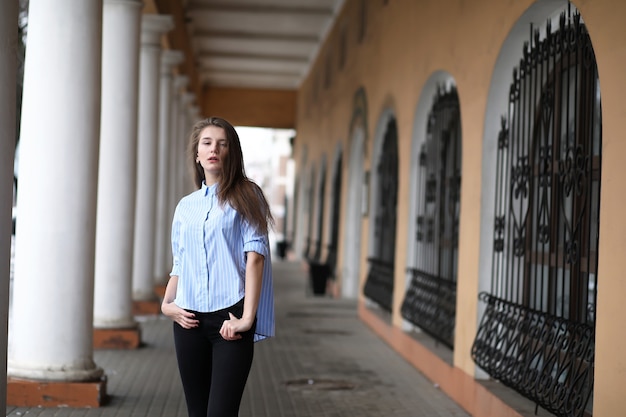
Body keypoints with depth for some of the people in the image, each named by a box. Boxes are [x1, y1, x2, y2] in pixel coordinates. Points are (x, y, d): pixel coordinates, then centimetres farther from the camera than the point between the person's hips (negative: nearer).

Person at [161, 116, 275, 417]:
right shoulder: (185, 206, 16)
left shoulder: (245, 196, 3)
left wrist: (247, 317, -15)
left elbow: (255, 256, -6)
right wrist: (167, 304, 0)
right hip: (190, 321, 4)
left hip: (229, 318, -4)